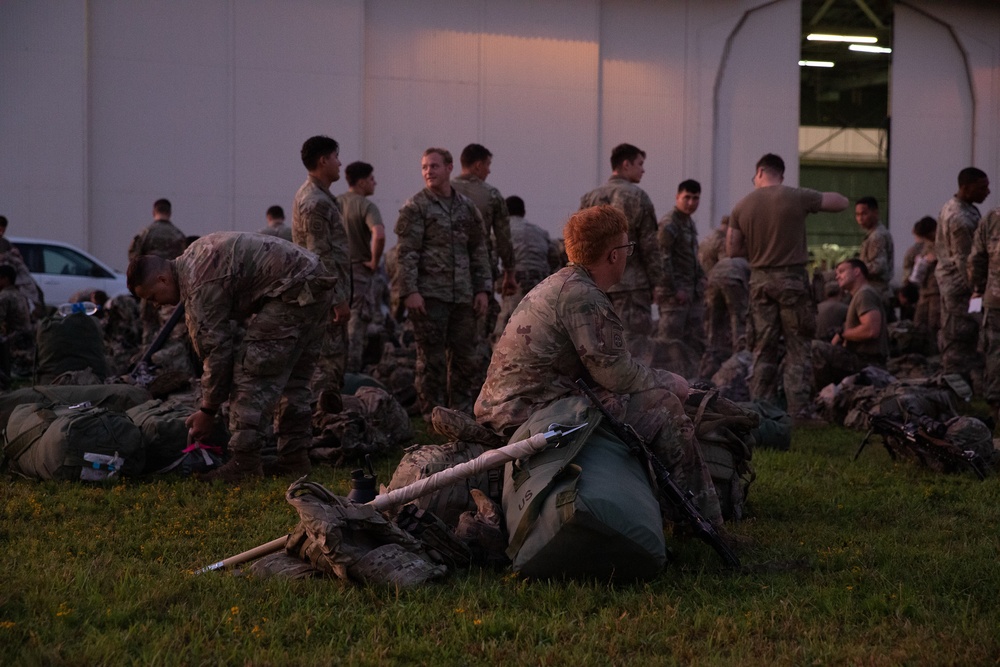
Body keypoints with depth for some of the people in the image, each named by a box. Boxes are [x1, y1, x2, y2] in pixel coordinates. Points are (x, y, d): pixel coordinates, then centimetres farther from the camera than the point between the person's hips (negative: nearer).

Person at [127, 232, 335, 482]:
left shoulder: (200, 285, -15)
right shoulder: (193, 258, 15)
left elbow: (216, 350, -13)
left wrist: (208, 411, -4)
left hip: (293, 291, -11)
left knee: (251, 373, -9)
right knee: (292, 380, 17)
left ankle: (245, 464, -10)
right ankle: (295, 458, 21)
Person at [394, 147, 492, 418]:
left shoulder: (467, 207, 13)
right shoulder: (415, 207, -1)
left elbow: (479, 251, 15)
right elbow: (406, 252, -7)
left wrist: (482, 289, 9)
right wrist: (409, 291, -15)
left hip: (462, 295, 5)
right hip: (429, 294, -5)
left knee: (464, 358, 8)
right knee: (431, 358, -1)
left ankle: (461, 413, 19)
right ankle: (432, 415, 6)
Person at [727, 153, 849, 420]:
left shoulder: (742, 206, 3)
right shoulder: (798, 197, -6)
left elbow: (732, 250, 6)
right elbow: (841, 202, 1)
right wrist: (816, 198, 17)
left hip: (760, 279, 3)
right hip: (792, 278, -3)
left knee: (763, 349, 9)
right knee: (798, 348, 1)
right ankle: (799, 410, -4)